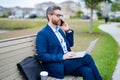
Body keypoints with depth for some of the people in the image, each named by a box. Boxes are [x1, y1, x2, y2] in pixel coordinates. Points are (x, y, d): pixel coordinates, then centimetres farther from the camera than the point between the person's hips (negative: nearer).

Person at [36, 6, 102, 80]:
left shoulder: (59, 30, 16)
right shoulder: (42, 34, -8)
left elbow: (70, 44, 21)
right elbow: (42, 55, -15)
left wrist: (68, 31, 6)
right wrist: (62, 56, -23)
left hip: (67, 61, 7)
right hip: (57, 66, -7)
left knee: (87, 71, -22)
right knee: (87, 58, -19)